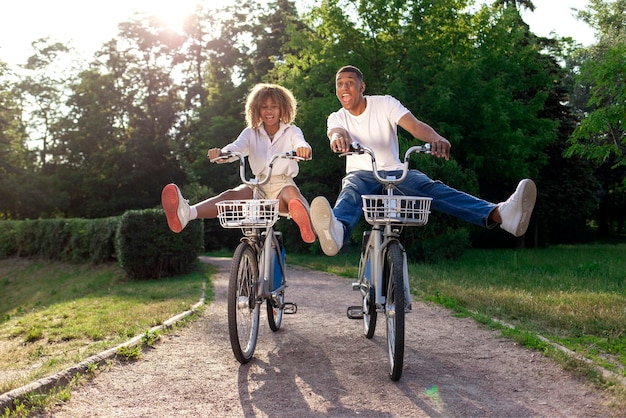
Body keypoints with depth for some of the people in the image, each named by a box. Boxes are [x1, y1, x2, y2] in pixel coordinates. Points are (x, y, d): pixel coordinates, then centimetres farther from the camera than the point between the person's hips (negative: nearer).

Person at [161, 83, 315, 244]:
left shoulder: (292, 131, 8)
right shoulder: (251, 133, 14)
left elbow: (299, 142, -15)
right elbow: (237, 147, -6)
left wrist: (303, 148, -43)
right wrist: (221, 153, -32)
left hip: (283, 184, -1)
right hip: (258, 186, 1)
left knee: (291, 192, -39)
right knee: (230, 195, -28)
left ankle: (309, 228, -68)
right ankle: (186, 214, -55)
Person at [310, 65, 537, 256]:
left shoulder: (385, 104, 1)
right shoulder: (336, 118, 5)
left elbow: (415, 125, -17)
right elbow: (336, 132, -22)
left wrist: (437, 139, -41)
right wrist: (339, 138, -49)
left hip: (395, 172, 0)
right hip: (361, 174, 0)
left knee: (432, 188, -28)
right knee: (350, 191, -37)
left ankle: (498, 214, -51)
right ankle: (337, 231, -74)